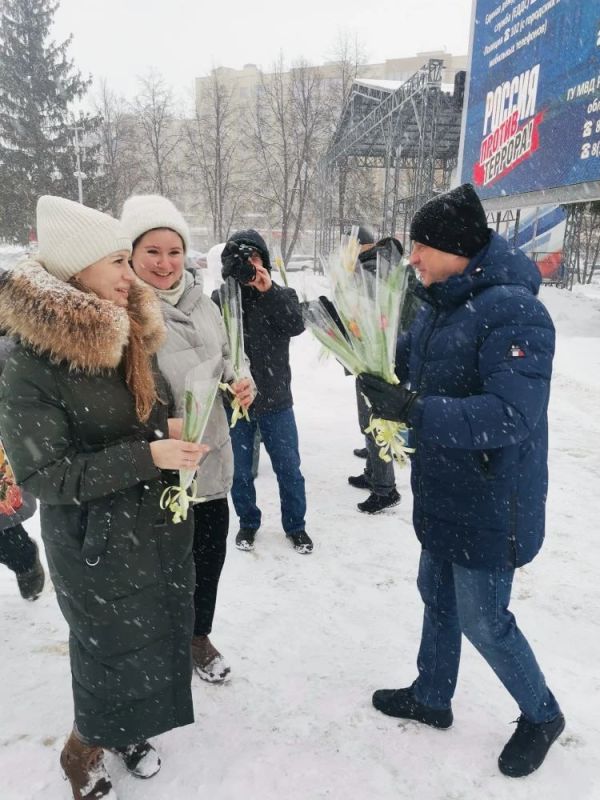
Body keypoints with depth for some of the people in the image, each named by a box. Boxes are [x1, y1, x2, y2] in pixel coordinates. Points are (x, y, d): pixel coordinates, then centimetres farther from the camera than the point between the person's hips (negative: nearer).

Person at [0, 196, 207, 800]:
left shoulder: (128, 332, 1)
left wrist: (169, 429, -4)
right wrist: (147, 455, -26)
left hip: (161, 525, 7)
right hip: (97, 546, -6)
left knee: (160, 637, 19)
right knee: (113, 653, 11)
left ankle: (128, 730, 47)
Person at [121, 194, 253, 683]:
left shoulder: (203, 305, 4)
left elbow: (226, 363, 16)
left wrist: (241, 385, -4)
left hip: (211, 459, 6)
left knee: (210, 553, 19)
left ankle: (199, 636, 45)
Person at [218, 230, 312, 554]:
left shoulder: (281, 295, 0)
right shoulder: (220, 299, -2)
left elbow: (296, 325, -19)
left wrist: (268, 291, -26)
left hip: (275, 400, 0)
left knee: (289, 468, 11)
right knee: (240, 471, 14)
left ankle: (295, 525, 32)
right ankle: (248, 522, 37)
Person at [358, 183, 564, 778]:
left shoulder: (513, 312, -25)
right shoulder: (440, 304, 4)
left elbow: (512, 416, -33)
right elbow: (405, 358, 16)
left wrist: (413, 411, -38)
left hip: (488, 504, -8)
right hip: (443, 494, 9)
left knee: (482, 618, 9)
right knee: (437, 594, 22)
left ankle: (541, 714, 38)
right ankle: (431, 697, 46)